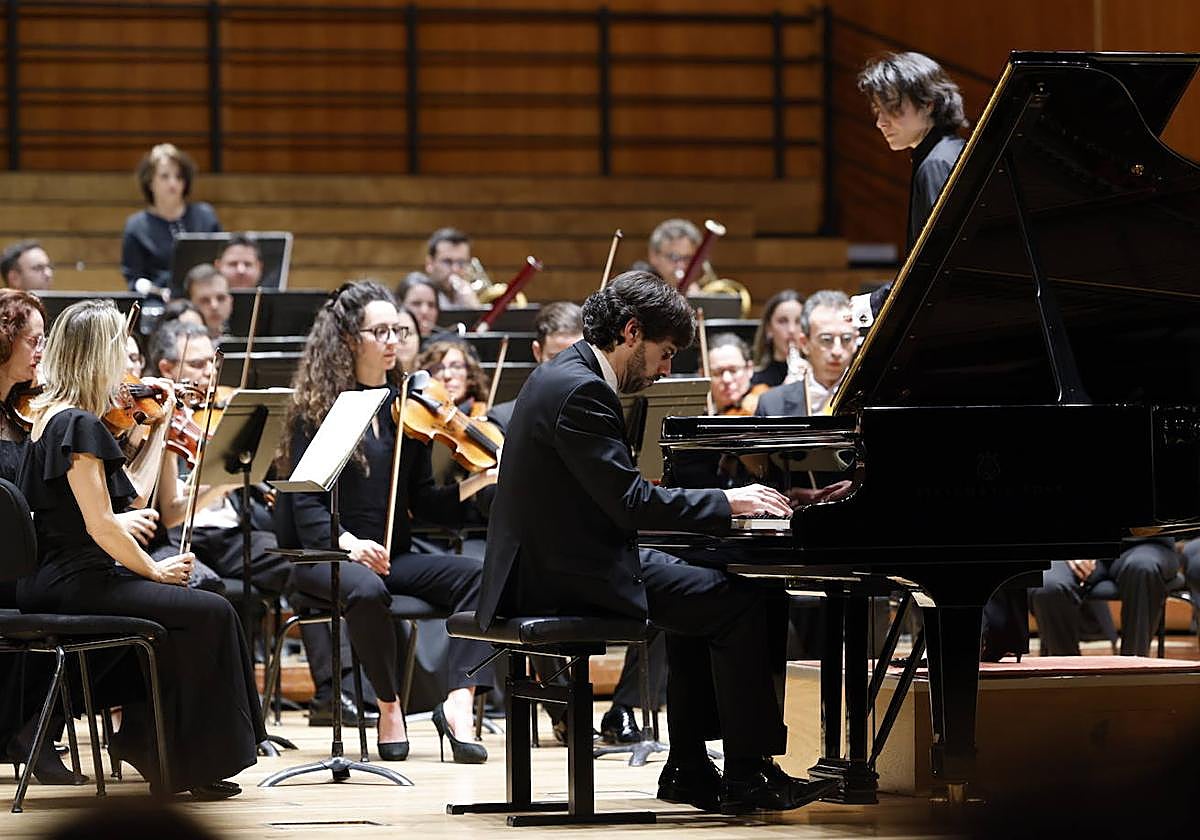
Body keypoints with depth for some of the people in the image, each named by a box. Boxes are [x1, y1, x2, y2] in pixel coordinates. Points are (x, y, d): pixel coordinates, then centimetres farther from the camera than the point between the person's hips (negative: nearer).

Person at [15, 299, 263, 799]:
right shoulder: (78, 425, -17)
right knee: (210, 613, -7)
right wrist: (156, 570, -7)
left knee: (175, 607, 20)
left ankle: (144, 743, 18)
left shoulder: (48, 416, 13)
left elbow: (133, 493, 18)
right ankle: (193, 766, 0)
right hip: (72, 584, -10)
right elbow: (102, 526, -20)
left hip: (48, 582, 10)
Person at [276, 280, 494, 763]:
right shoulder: (316, 407, -2)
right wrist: (345, 540, -28)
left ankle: (459, 702, -29)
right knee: (366, 589, -38)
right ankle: (390, 705, -18)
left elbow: (423, 502, 8)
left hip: (393, 557, 4)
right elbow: (305, 500, -10)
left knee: (476, 574, -23)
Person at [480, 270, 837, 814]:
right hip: (569, 577, -11)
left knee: (704, 594, 22)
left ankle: (688, 769, 19)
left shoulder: (566, 376, 15)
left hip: (554, 561, 11)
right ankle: (747, 777, -5)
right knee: (741, 603, -9)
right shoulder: (580, 392, -18)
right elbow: (630, 501, -23)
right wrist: (726, 503, -13)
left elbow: (616, 497, 18)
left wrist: (717, 503, 10)